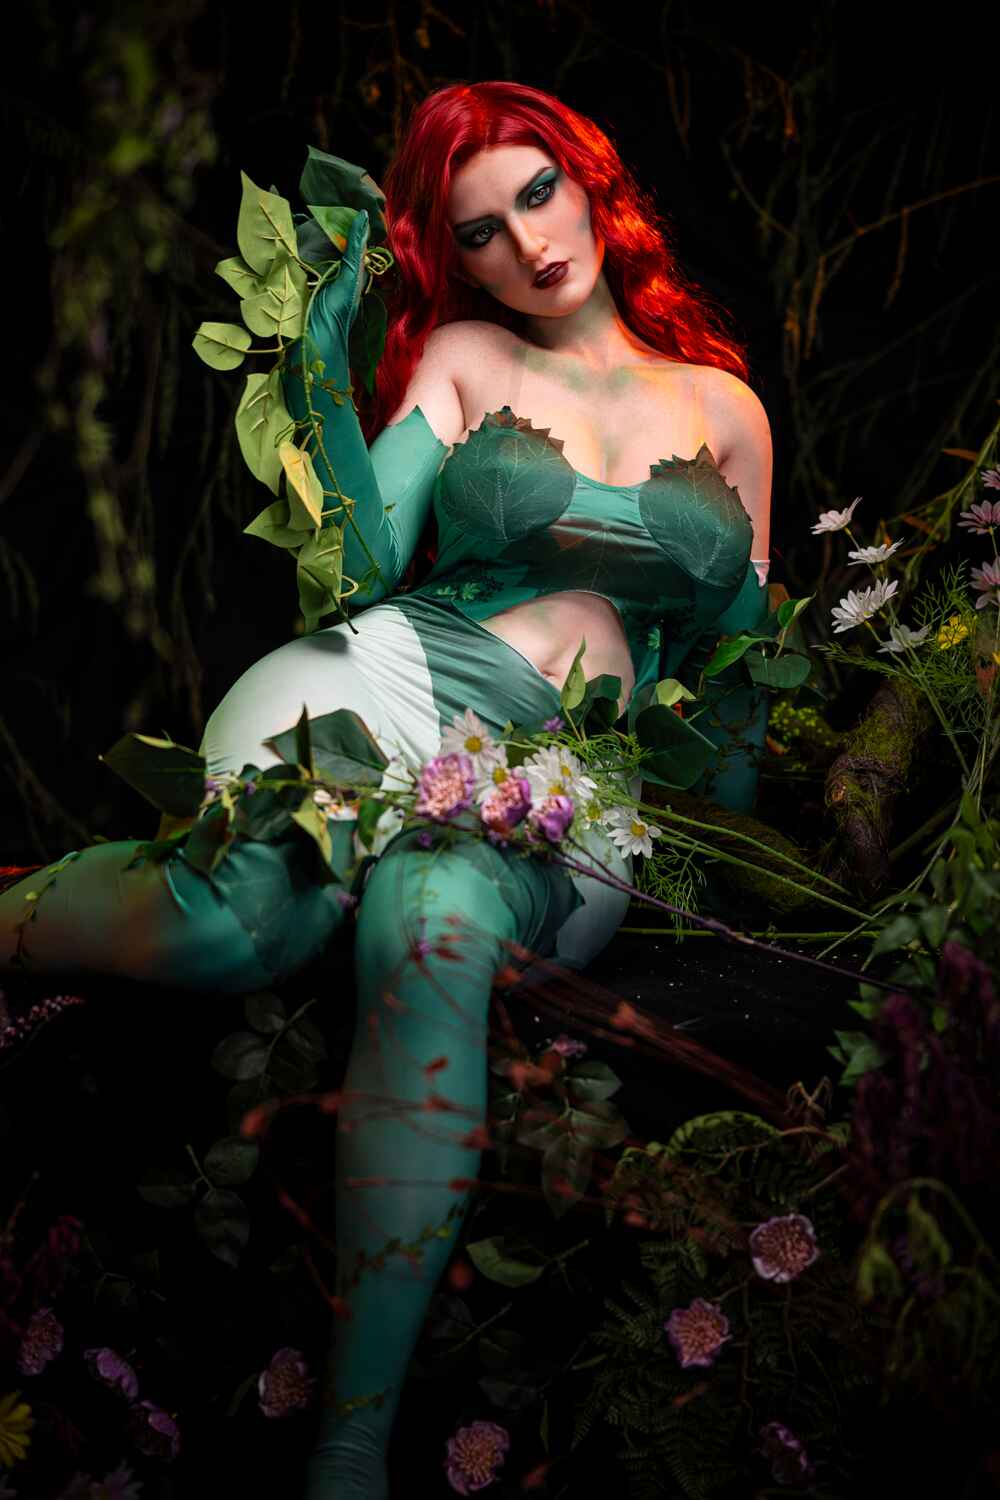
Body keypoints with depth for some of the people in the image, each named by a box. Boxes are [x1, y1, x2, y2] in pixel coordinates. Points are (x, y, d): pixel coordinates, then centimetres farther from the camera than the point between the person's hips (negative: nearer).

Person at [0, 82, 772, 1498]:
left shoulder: (725, 409, 19)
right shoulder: (459, 358, 14)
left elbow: (738, 661, 23)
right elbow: (364, 563, 2)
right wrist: (324, 372, -7)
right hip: (398, 688, 0)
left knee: (433, 931, -38)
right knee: (241, 925, -36)